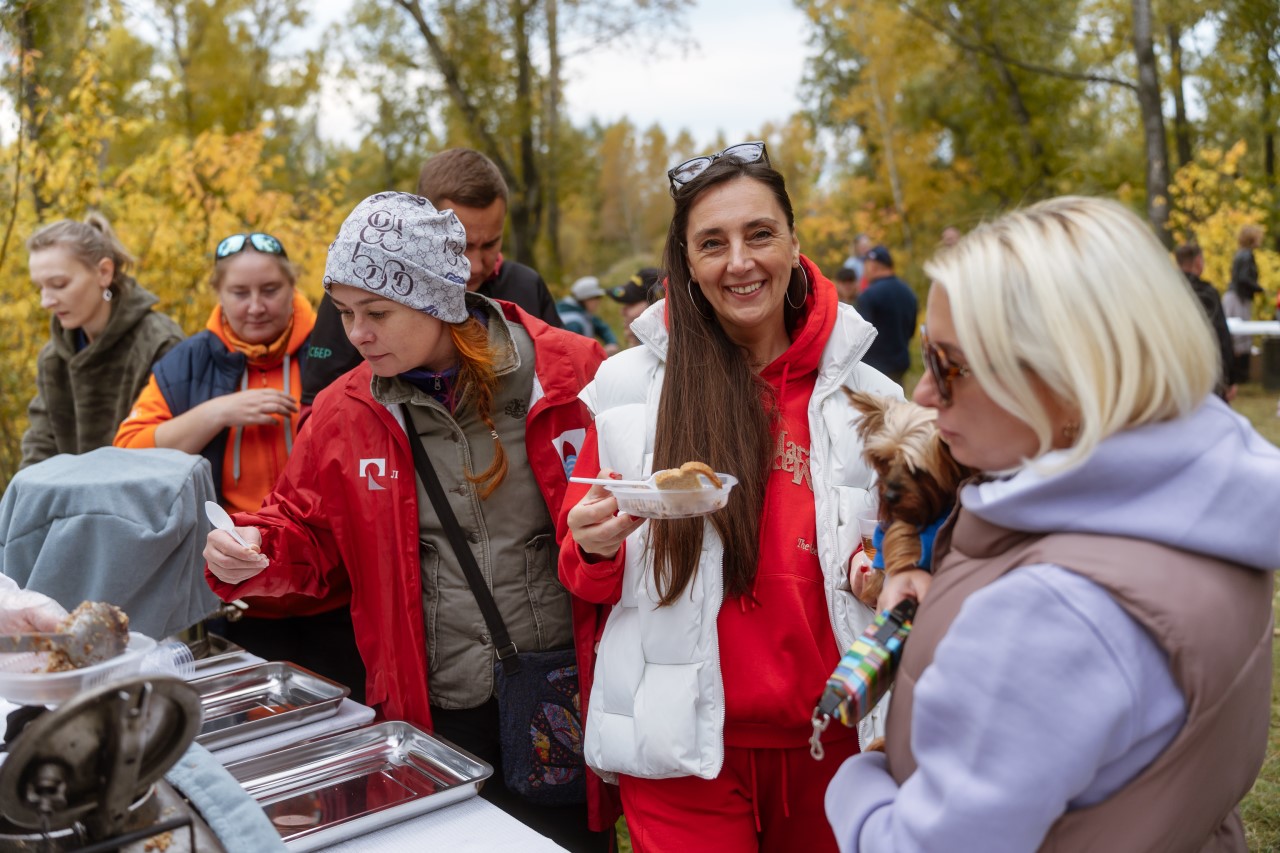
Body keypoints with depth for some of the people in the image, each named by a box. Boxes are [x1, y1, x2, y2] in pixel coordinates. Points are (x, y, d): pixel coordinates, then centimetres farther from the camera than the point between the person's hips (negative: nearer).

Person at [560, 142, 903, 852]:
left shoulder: (864, 392, -2)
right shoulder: (627, 384, -6)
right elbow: (589, 577, 2)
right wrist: (596, 547, -19)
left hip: (827, 735, 3)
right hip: (681, 744, -2)